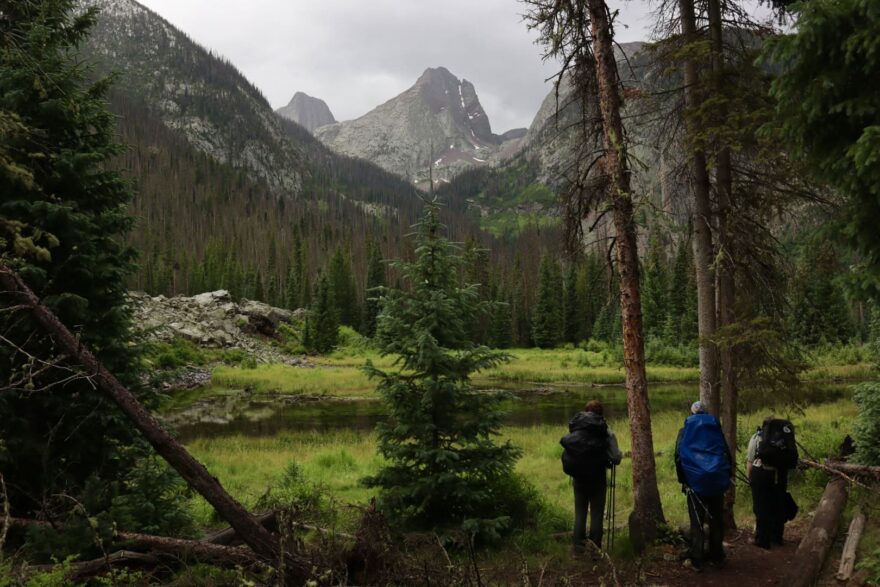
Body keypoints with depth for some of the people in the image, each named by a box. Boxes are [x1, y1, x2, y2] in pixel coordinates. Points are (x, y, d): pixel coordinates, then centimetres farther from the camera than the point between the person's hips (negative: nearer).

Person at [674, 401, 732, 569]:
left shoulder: (685, 431, 3)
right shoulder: (715, 429, 6)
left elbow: (678, 457, -3)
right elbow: (727, 453, 4)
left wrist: (683, 480, 2)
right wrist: (727, 476, 9)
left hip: (695, 482, -1)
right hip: (717, 482, 1)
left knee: (697, 522, 3)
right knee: (716, 520, 12)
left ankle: (697, 560, 2)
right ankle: (717, 557, 17)